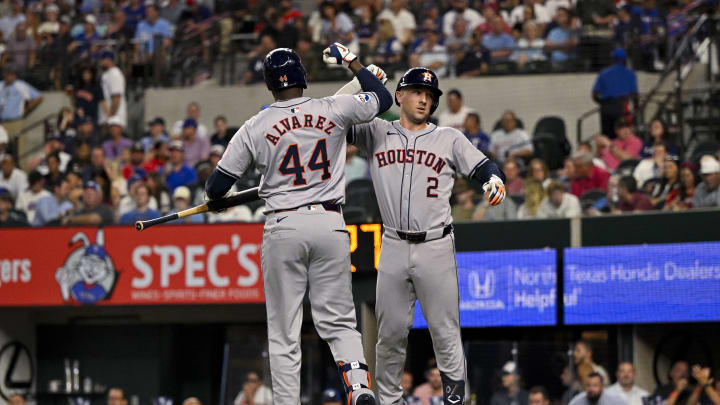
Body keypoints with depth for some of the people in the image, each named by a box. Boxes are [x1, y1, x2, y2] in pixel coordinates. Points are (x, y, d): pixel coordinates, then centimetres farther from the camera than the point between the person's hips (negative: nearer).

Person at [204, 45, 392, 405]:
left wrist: (216, 197, 27)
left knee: (284, 334, 4)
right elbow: (383, 99, 17)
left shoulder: (255, 128, -1)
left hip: (283, 228, -1)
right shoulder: (333, 110, 0)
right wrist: (351, 62, 26)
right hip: (330, 225, 1)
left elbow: (216, 187, 4)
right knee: (338, 321, 7)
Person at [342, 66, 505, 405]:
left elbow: (482, 166, 2)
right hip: (394, 247, 1)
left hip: (436, 248, -1)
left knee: (444, 329, -4)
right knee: (390, 331, 4)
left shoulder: (449, 139, 9)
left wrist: (494, 180, -21)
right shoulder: (376, 133, 9)